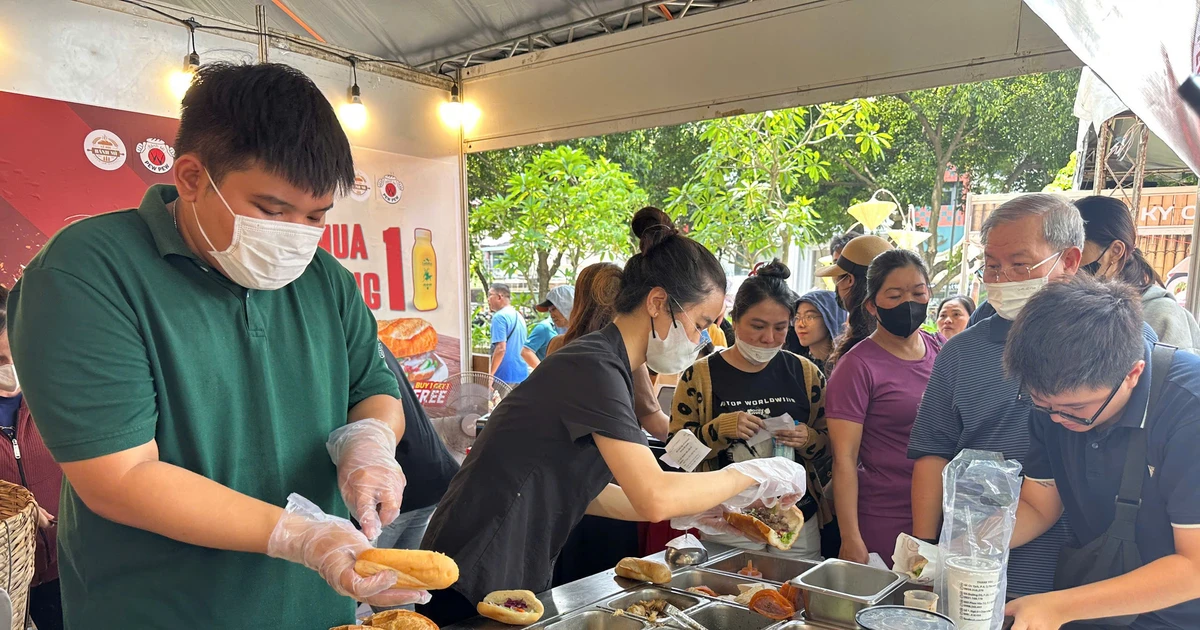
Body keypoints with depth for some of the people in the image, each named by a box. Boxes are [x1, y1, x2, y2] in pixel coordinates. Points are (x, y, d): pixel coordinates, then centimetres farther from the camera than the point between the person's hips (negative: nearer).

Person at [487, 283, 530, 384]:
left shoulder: (499, 317, -13)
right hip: (521, 373, 9)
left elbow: (501, 348, -21)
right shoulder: (518, 316, 15)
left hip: (505, 375, -8)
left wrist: (490, 375, -18)